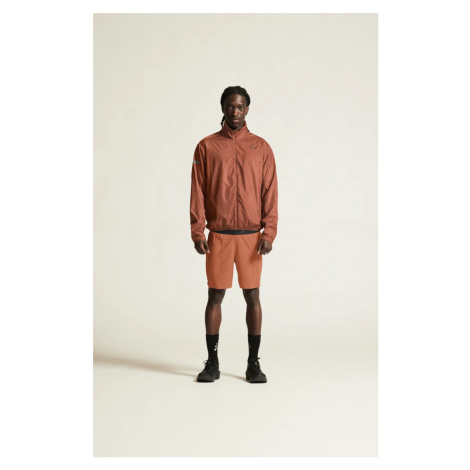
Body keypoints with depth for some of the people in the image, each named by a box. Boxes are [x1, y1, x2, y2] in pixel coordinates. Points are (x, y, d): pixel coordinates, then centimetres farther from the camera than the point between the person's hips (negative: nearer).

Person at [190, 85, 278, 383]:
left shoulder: (261, 147, 5)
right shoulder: (207, 147, 4)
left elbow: (270, 192, 1)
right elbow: (198, 192, 2)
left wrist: (269, 233, -7)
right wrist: (197, 232, -5)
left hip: (251, 236, 0)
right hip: (218, 236, 0)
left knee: (253, 297, 4)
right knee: (216, 296, 5)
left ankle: (254, 363, 13)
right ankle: (212, 362, 15)